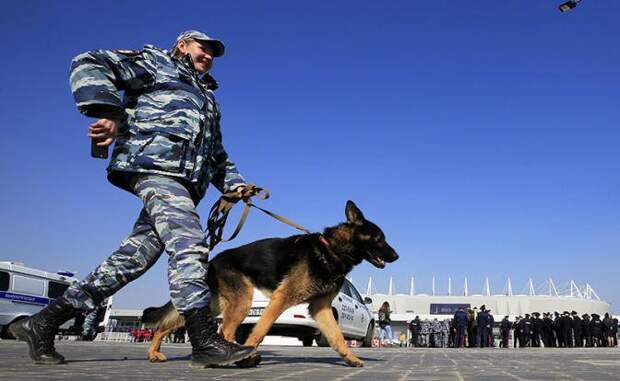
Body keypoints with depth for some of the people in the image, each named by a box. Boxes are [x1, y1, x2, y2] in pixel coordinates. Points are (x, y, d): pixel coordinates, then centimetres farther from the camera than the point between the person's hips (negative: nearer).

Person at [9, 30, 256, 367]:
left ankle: (44, 322, 6)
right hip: (156, 165, -8)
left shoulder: (207, 99, 37)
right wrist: (107, 111, -13)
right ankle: (206, 342, -26)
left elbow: (218, 156, 37)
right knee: (189, 243, -22)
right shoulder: (157, 62, 15)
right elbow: (89, 64, 3)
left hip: (184, 182, 8)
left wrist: (233, 183, 17)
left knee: (133, 257, -1)